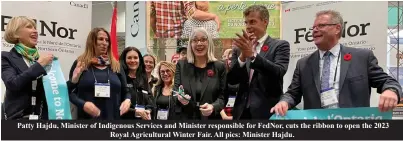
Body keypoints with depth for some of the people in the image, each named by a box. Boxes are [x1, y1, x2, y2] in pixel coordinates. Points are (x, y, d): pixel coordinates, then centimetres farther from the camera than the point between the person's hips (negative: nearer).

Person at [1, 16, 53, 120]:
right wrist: (39, 64, -16)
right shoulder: (7, 57, -1)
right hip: (17, 117, -4)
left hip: (43, 116, 4)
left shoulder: (41, 59, 11)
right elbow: (12, 84, -18)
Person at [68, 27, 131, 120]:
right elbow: (70, 91, 0)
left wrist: (127, 100, -5)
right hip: (88, 118, -2)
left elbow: (125, 92, 17)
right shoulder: (80, 64, 4)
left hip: (113, 118, 3)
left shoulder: (116, 66, 13)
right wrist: (83, 104, -17)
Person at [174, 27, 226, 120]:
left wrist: (213, 107, -21)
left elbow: (222, 96, -1)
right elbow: (175, 90, 1)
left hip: (211, 118, -1)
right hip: (186, 117, 1)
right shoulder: (181, 65, 5)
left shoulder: (219, 67, 2)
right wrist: (180, 97, -22)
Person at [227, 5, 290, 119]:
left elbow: (279, 72, -17)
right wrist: (242, 56, -15)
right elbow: (231, 80, 1)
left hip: (268, 111, -3)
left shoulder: (280, 45, 0)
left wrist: (252, 54, -27)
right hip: (242, 111, 4)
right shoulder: (239, 49, 10)